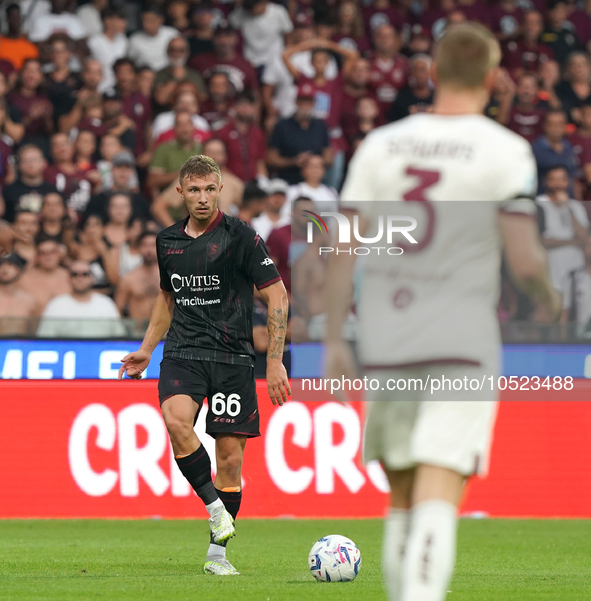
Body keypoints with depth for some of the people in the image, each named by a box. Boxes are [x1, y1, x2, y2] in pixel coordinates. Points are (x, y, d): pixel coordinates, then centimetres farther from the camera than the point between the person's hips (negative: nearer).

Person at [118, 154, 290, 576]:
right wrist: (146, 349, 23)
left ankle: (218, 553, 9)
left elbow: (277, 295, -3)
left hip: (233, 358, -3)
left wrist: (275, 361, -8)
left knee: (230, 455, -2)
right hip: (183, 353, 3)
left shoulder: (240, 236, -4)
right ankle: (215, 508, -12)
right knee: (176, 420, -27)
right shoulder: (168, 241, 11)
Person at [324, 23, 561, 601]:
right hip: (462, 344, -4)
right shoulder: (505, 151, -5)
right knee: (437, 497, -10)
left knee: (402, 499, 16)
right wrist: (549, 300, 13)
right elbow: (525, 261, -9)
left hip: (386, 342, 4)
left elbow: (341, 253, 5)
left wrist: (334, 340, 11)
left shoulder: (378, 145, 6)